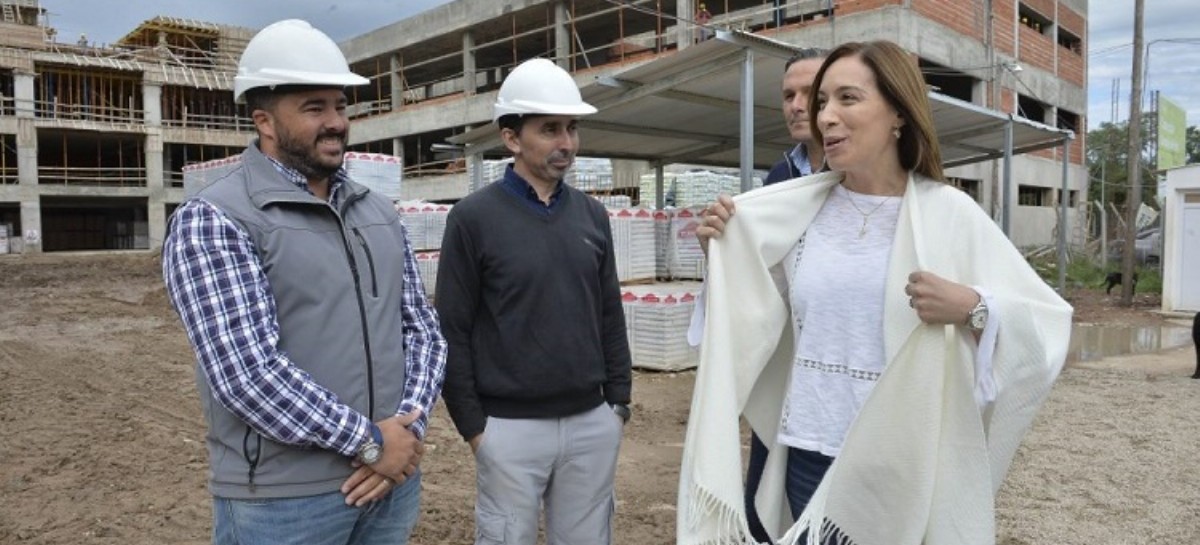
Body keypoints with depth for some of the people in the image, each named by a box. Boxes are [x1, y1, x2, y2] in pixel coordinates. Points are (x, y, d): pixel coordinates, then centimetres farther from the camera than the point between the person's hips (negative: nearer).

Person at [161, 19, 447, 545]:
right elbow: (249, 374, -20)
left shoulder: (379, 212, 8)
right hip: (281, 500, -5)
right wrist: (368, 442, -15)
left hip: (392, 480, 6)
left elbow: (423, 329, 6)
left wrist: (408, 427, -10)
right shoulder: (211, 220, -10)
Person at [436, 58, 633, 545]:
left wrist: (619, 400, 8)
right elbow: (453, 330, -7)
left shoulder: (592, 215, 7)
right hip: (511, 427, -4)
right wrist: (472, 425, -8)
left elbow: (610, 317, 11)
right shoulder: (474, 217, -8)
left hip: (593, 423, 5)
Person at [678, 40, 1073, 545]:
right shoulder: (796, 211, 0)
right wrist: (723, 259, -5)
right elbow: (754, 319, 9)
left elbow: (1048, 324, -8)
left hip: (906, 464, -2)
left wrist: (973, 308, -26)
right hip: (808, 457, 3)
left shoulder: (948, 214, -8)